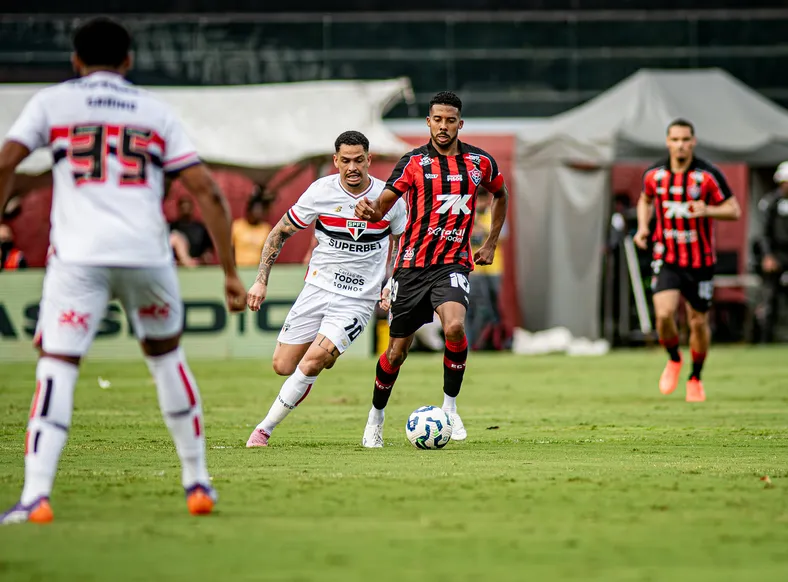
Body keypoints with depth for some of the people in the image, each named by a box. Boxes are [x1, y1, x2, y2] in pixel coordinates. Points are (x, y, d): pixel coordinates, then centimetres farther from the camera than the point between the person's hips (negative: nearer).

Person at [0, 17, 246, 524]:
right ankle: (198, 482, 26)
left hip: (79, 254, -2)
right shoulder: (156, 111, 17)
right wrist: (230, 273, 13)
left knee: (57, 367, -4)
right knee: (166, 354, 23)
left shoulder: (52, 102, 13)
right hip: (148, 253, 2)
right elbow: (207, 193, 11)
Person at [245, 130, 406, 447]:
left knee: (311, 363, -19)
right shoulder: (321, 191, -7)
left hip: (358, 300, -2)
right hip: (318, 288, 2)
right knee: (283, 366, 2)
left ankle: (265, 428, -5)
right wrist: (261, 280, -3)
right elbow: (280, 233, 4)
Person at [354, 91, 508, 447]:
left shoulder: (480, 162, 4)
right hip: (412, 264, 0)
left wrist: (491, 243, 19)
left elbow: (500, 196, 25)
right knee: (397, 351, 5)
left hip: (453, 264, 0)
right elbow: (384, 203, -9)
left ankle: (450, 406, -10)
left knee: (454, 327, -28)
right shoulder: (414, 162, -2)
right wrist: (370, 211, -33)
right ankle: (376, 417, 29)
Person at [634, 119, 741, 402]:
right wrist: (643, 227, 2)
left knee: (699, 322, 6)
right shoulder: (654, 174, -1)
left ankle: (695, 378, 29)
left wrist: (707, 211, -26)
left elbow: (734, 210, -7)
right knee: (664, 313, -18)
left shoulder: (709, 175, -10)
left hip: (700, 260, -1)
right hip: (666, 259, 1)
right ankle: (673, 359, 13)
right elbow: (645, 200, 20)